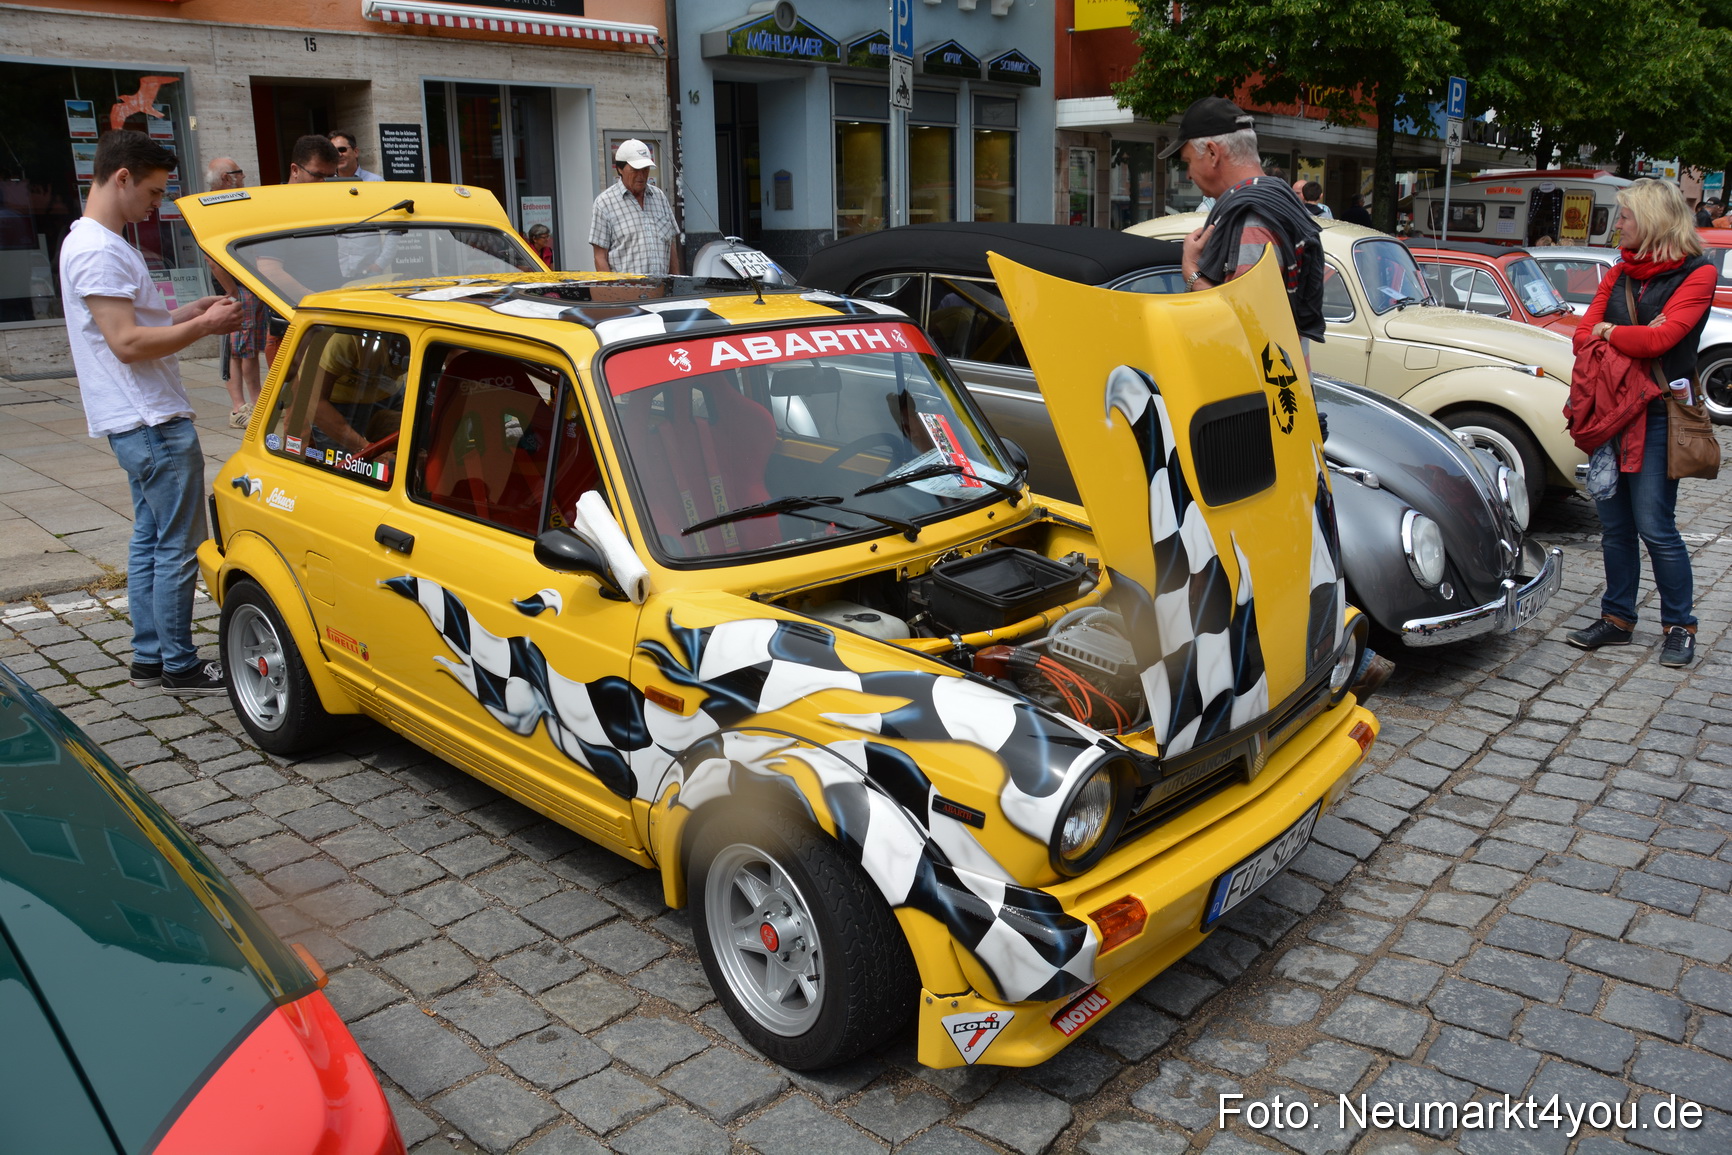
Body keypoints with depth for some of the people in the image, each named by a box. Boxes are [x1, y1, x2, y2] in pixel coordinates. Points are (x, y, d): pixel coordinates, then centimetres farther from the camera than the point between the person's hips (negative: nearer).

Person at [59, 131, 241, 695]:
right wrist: (203, 326, -14)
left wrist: (197, 309, 9)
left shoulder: (97, 243, 16)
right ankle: (180, 667, 5)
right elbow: (127, 342, -22)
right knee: (179, 548, -4)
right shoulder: (98, 251, -17)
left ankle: (149, 656, 24)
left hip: (140, 422, 11)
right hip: (153, 422, -11)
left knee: (150, 541, 16)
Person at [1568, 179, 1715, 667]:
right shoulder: (1620, 273, 14)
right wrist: (1634, 339, -12)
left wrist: (1609, 332, -2)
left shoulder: (1696, 274, -4)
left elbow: (1659, 339, -18)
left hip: (1658, 414, -6)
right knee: (1614, 526, 9)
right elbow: (1583, 337, 5)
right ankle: (1618, 617, 20)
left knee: (1654, 527, -5)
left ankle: (1679, 626, 9)